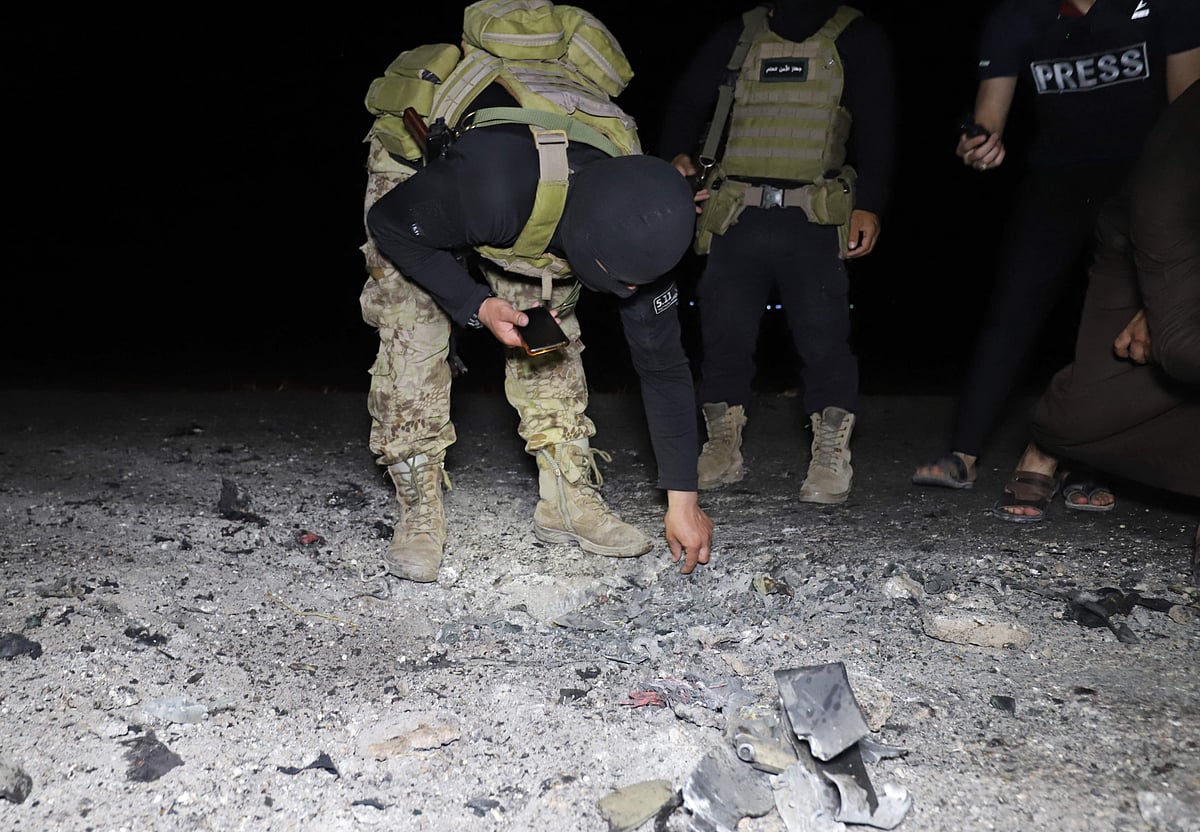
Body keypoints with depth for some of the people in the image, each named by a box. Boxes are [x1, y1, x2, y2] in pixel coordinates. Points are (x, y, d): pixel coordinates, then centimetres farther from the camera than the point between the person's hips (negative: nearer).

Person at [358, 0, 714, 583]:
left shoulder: (635, 223, -28)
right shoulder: (494, 184, -47)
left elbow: (662, 360, -19)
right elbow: (392, 224, -26)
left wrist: (683, 499, -17)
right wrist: (475, 305, -36)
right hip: (416, 159, -4)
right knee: (414, 332, -16)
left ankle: (567, 498, 3)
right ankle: (419, 513, -7)